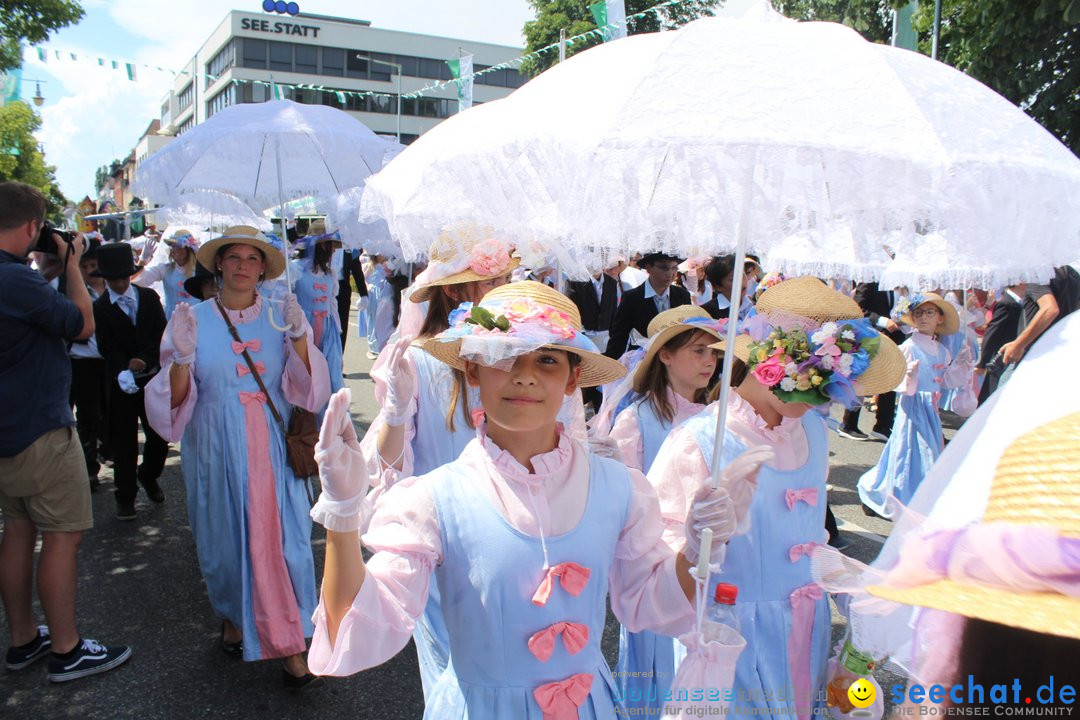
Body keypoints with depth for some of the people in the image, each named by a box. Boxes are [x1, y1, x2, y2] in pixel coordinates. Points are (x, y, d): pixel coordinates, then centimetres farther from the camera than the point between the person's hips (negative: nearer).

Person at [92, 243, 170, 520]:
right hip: (122, 382, -2)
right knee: (124, 442, 3)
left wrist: (144, 359, -17)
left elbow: (161, 334, -1)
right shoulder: (100, 307, -2)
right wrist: (122, 372, -28)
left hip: (154, 377, 2)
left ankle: (148, 476, 34)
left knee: (160, 435, 6)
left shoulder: (149, 297, 4)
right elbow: (107, 347, -11)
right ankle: (126, 496, 17)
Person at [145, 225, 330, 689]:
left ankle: (292, 643, 10)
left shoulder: (279, 316, 2)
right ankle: (232, 616, 39)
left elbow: (307, 386, -4)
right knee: (224, 539, 11)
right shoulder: (193, 320, -1)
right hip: (217, 452, 0)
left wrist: (299, 338, -19)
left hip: (272, 450, 0)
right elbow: (175, 400, -3)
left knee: (281, 539, -2)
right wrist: (182, 360, -22)